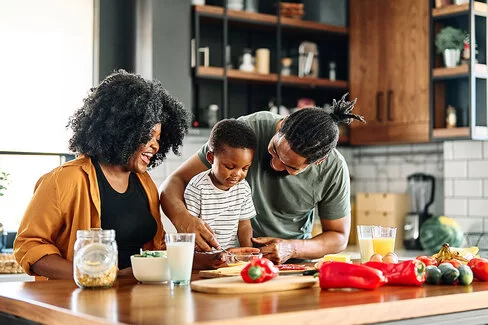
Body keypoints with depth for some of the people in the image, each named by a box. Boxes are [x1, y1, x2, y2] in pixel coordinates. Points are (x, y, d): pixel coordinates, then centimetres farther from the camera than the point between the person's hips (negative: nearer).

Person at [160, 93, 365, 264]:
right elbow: (175, 181, -16)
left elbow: (339, 237, -1)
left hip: (294, 260, 2)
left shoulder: (334, 170, -16)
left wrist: (293, 249, -19)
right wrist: (183, 219, -38)